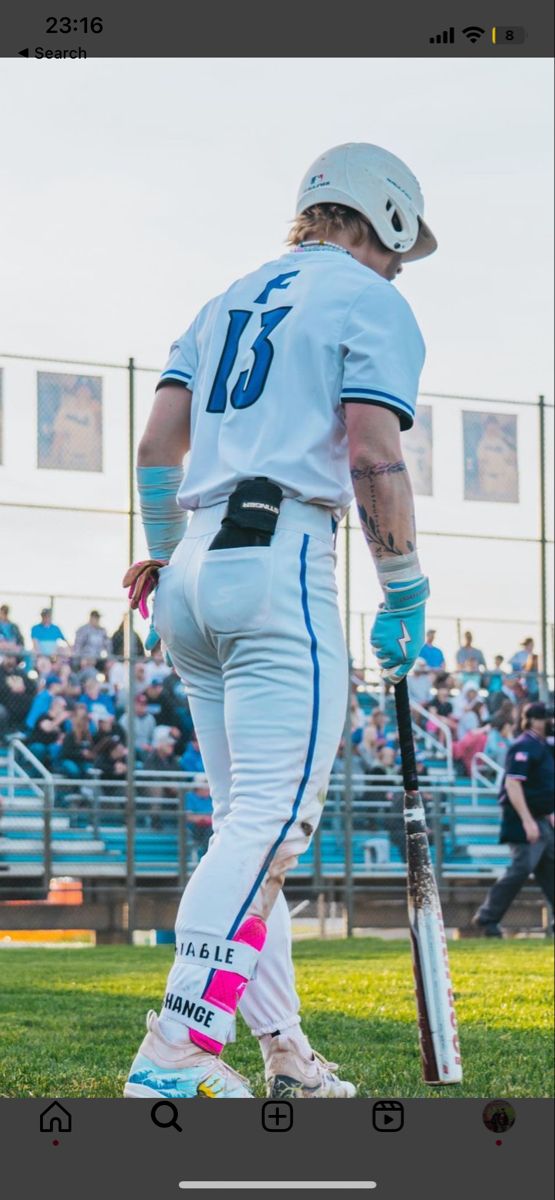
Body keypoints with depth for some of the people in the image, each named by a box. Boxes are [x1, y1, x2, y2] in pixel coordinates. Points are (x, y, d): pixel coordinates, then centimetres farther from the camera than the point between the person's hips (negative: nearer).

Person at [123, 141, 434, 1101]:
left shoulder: (229, 301, 24)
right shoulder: (371, 302, 2)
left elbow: (158, 444, 18)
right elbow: (373, 458, -10)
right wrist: (405, 597, -5)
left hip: (194, 570, 8)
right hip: (282, 562, -8)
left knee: (247, 824, 11)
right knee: (271, 821, -13)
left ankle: (287, 1057, 11)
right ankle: (173, 1055, -24)